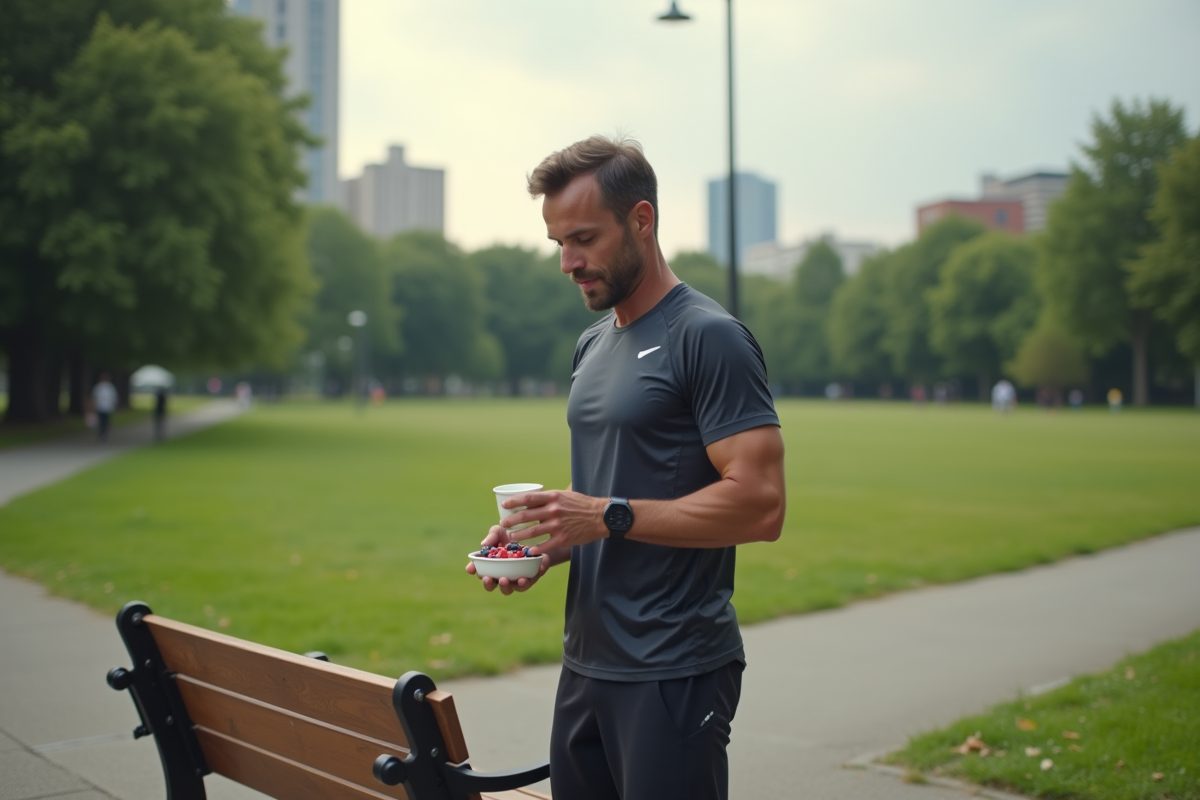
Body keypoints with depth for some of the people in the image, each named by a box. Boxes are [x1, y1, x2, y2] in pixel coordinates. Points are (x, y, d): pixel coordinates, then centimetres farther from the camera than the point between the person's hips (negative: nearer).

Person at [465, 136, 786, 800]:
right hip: (587, 663, 8)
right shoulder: (592, 346, 15)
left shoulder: (709, 338, -12)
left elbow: (759, 506, -20)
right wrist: (547, 544, 3)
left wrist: (611, 517, -20)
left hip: (675, 673, -8)